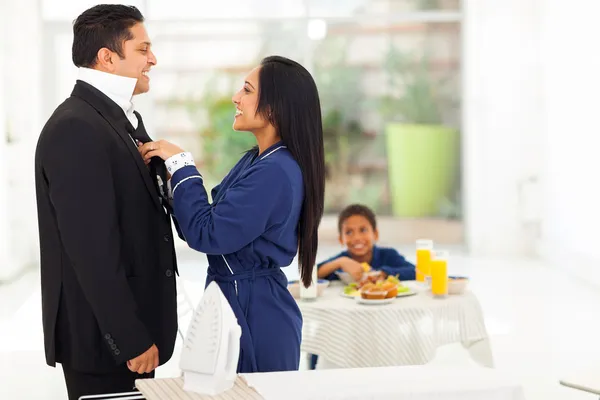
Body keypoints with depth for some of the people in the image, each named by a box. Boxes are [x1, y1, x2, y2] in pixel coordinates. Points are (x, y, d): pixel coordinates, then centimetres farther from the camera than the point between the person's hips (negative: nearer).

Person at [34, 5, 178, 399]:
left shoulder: (123, 118, 11)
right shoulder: (75, 130, -19)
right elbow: (92, 248, -23)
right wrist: (132, 340, -20)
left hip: (133, 323, 9)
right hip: (104, 337, -9)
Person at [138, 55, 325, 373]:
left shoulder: (275, 172, -23)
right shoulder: (257, 160, 8)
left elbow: (207, 235, -24)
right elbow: (216, 222, 6)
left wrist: (181, 165, -16)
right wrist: (170, 174, -3)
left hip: (254, 316, -9)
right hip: (240, 303, 9)